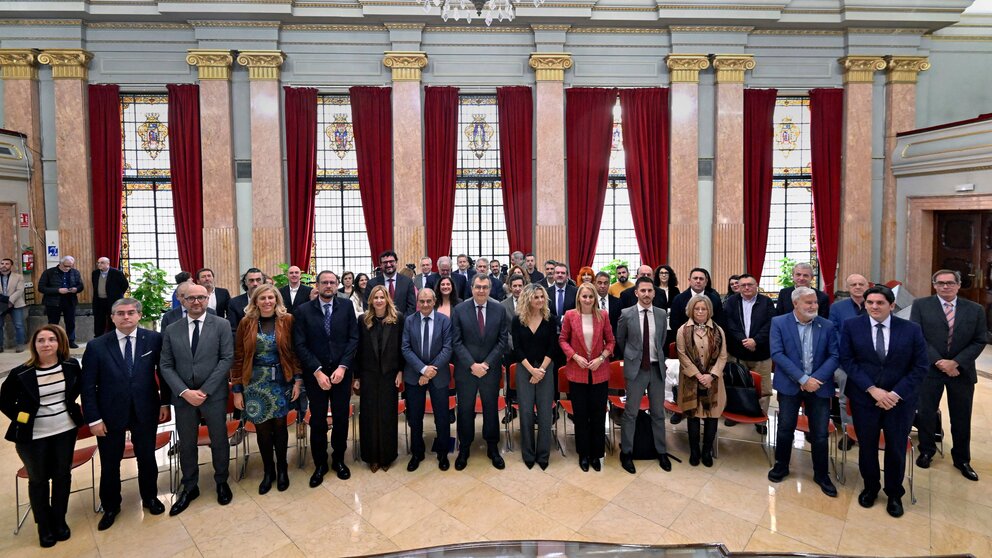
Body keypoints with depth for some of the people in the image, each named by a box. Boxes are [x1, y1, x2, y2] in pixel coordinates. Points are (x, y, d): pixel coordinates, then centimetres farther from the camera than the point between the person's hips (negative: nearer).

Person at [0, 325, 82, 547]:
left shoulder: (71, 365, -7)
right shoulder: (20, 373, -15)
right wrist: (21, 419, -4)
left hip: (65, 430, 2)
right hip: (33, 436, -2)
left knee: (62, 476, 14)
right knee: (38, 480, 12)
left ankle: (60, 521, 32)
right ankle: (44, 526, 29)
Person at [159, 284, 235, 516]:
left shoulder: (221, 325, -4)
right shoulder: (171, 330, 4)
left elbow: (227, 359, -8)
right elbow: (166, 366, 2)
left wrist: (205, 390, -14)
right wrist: (184, 392, -11)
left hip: (214, 395, -2)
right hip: (183, 396, 2)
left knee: (219, 440, 10)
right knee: (186, 444, 13)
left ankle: (222, 482, 31)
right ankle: (189, 487, 31)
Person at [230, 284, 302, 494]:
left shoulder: (287, 320, -3)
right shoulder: (246, 323, -2)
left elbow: (295, 352, -1)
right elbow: (238, 358, 0)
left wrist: (298, 380, -7)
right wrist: (237, 390, -2)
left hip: (281, 381, 0)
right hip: (255, 383, 1)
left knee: (279, 425, 8)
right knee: (262, 429, 8)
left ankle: (282, 469, 28)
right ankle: (268, 471, 28)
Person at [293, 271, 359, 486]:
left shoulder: (347, 306, 0)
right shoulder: (303, 311, -2)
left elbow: (353, 338, -3)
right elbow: (300, 345, -6)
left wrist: (342, 367, -13)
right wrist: (317, 372, -14)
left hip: (341, 372, 1)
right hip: (315, 374, -1)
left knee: (341, 419, 11)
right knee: (317, 421, 10)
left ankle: (338, 460, 30)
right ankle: (320, 464, 27)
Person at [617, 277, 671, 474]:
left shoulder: (662, 314, 1)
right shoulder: (626, 314, -7)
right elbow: (620, 340, 6)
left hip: (657, 368, 3)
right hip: (636, 368, -3)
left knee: (658, 412, 13)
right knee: (630, 413, 4)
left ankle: (661, 452, 28)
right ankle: (626, 453, 18)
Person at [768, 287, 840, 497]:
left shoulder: (827, 326, 1)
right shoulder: (779, 323, -5)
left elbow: (834, 356, -3)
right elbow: (777, 354, -13)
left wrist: (815, 379, -16)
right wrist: (802, 379, -18)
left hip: (819, 386, 1)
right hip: (790, 385, -1)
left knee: (820, 433, 8)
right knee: (785, 429, 9)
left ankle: (821, 475, 26)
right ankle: (781, 466, 29)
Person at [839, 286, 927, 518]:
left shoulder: (911, 329, -4)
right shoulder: (851, 326, -5)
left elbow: (920, 367, -4)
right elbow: (847, 361, -7)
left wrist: (896, 394, -13)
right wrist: (872, 389, -15)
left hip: (900, 399, 0)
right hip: (864, 397, 0)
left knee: (897, 448, 11)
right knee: (867, 446, 11)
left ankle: (894, 494, 33)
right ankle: (870, 488, 34)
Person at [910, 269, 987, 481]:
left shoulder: (975, 310, 4)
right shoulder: (921, 305, -3)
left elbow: (980, 341, 0)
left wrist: (955, 362, -12)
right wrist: (939, 362, -14)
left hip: (962, 371, 2)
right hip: (930, 369, -2)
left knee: (961, 418, 11)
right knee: (926, 414, 8)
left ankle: (962, 459, 28)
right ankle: (926, 451, 27)